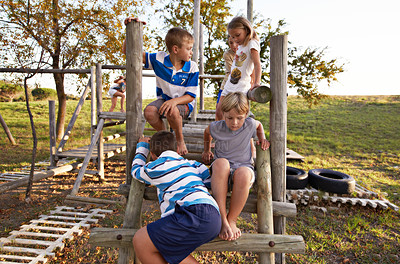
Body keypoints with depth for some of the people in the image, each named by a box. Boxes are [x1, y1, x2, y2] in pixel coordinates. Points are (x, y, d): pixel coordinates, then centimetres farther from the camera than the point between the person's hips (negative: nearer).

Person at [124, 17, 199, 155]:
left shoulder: (192, 68, -14)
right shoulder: (159, 59, -12)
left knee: (171, 111, -36)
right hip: (164, 98, 3)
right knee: (149, 111, -28)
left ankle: (180, 139, -5)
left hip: (183, 103, -2)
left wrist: (174, 101, -33)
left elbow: (190, 96, -13)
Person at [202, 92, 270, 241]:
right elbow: (207, 132, 24)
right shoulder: (216, 127, 0)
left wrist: (262, 139, 10)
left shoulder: (249, 124, 0)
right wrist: (207, 150, 26)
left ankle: (232, 219, -18)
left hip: (243, 166, 0)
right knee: (221, 162, -40)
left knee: (243, 173, -40)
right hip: (221, 171, 0)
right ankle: (222, 220, -34)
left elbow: (259, 125, 25)